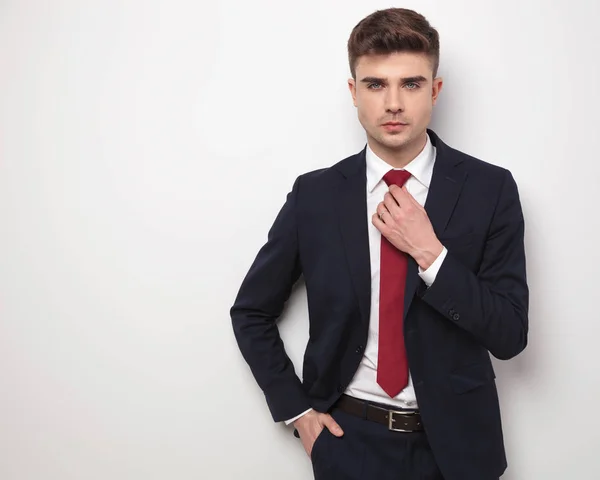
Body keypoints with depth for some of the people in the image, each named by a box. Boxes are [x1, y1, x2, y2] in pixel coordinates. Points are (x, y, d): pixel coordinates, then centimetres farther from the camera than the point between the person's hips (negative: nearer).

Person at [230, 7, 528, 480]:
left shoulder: (490, 188, -9)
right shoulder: (314, 195, -7)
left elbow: (510, 334, -10)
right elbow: (251, 313, 4)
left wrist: (430, 253, -21)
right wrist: (296, 408, -3)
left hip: (455, 441, 1)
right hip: (349, 440, 0)